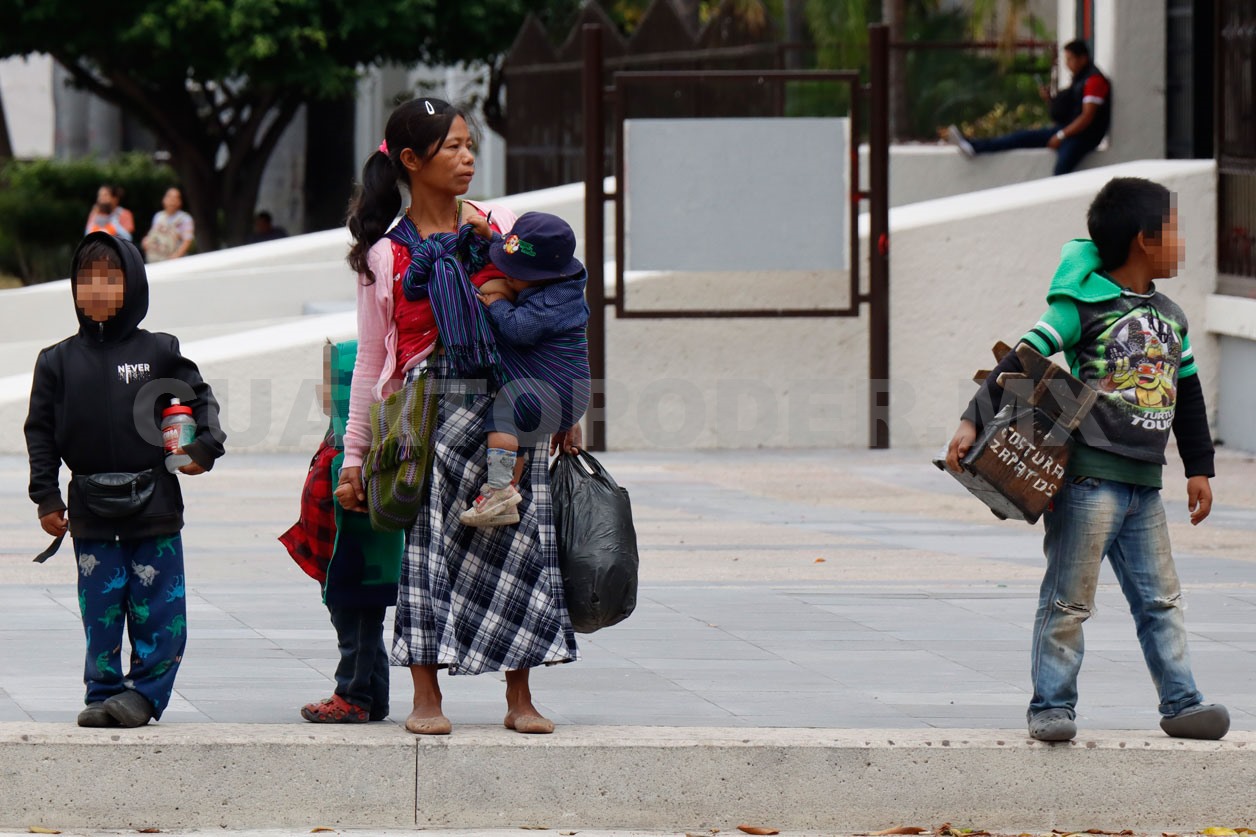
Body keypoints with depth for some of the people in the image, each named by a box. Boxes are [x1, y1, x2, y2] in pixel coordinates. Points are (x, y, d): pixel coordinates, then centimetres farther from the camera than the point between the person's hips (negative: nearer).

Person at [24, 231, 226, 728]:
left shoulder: (159, 352, 2)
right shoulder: (59, 361, 5)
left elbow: (200, 398, 12)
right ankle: (104, 693, 11)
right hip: (91, 512, 1)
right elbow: (40, 431, 6)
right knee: (100, 610, 3)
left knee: (159, 611, -1)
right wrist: (46, 497, 1)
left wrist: (204, 447, -4)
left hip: (154, 505, -1)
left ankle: (145, 692, 7)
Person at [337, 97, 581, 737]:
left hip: (510, 400, 2)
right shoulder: (386, 254, 6)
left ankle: (519, 697, 4)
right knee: (430, 536, -10)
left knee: (522, 534, -3)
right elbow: (371, 360, 9)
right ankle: (426, 697, -4)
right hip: (430, 409, -2)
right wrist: (353, 456, 8)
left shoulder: (502, 228, 10)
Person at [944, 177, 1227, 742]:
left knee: (1161, 599, 7)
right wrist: (973, 423, -15)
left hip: (1145, 484, 7)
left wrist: (1199, 467, 25)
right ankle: (1052, 706, 3)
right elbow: (1021, 361, -9)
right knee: (1069, 599, -2)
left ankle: (1180, 703, 11)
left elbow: (1188, 394, 25)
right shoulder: (1085, 305, -7)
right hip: (1088, 478, -7)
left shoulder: (1169, 318, 15)